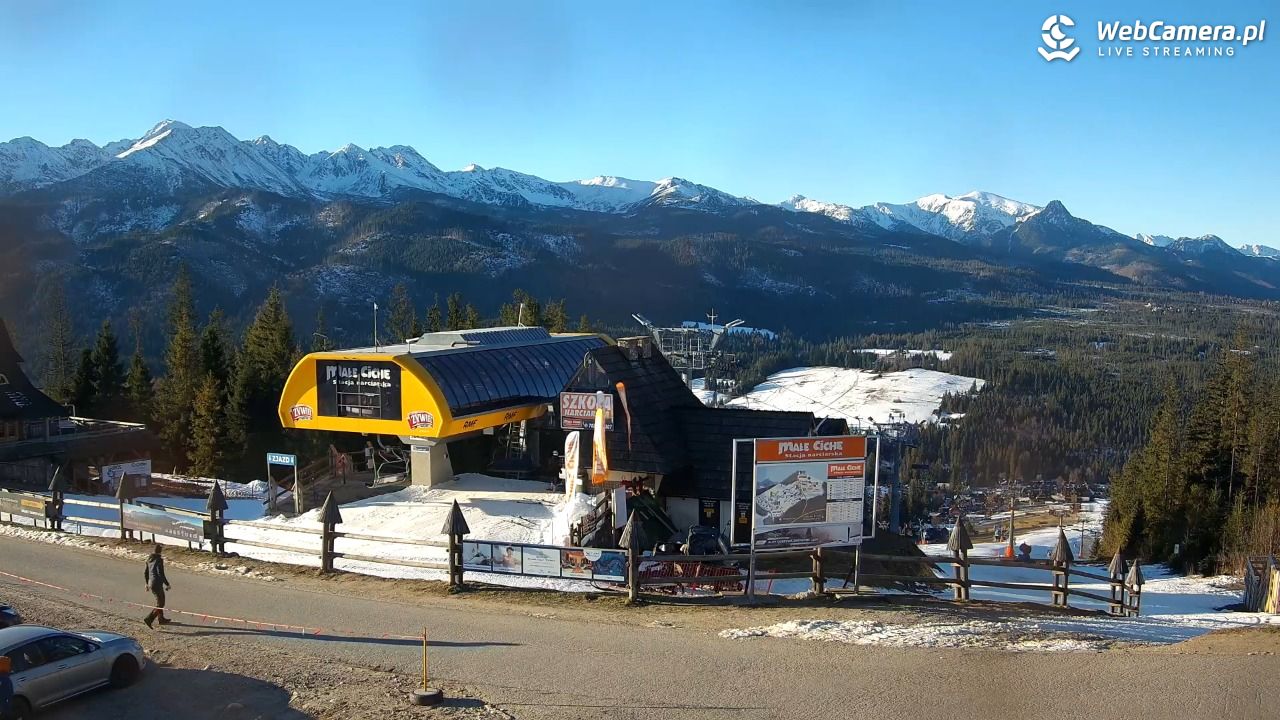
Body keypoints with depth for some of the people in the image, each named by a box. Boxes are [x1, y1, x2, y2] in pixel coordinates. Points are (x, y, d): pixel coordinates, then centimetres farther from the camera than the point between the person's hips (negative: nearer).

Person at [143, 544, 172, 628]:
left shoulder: (149, 559, 7)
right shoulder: (159, 560, -18)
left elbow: (145, 573, 15)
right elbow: (161, 574, -21)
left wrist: (147, 583, 26)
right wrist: (167, 584, -13)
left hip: (150, 583, 9)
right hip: (157, 584, -9)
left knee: (160, 601, 22)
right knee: (160, 604, -1)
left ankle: (161, 619, 32)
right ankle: (148, 619, -10)